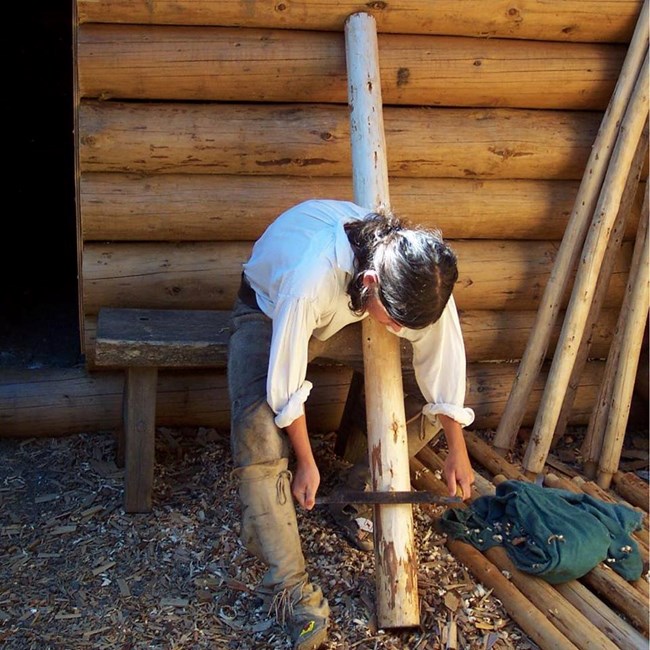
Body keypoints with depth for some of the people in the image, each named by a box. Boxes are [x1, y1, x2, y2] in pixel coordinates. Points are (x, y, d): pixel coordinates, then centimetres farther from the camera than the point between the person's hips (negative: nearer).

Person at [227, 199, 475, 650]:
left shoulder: (422, 275, -31)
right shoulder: (310, 281, -45)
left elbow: (443, 358, -15)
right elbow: (286, 385, -31)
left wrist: (458, 452, -6)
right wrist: (306, 463, -18)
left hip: (348, 311, 4)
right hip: (268, 308, -4)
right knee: (260, 441, -24)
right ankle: (290, 587, -14)